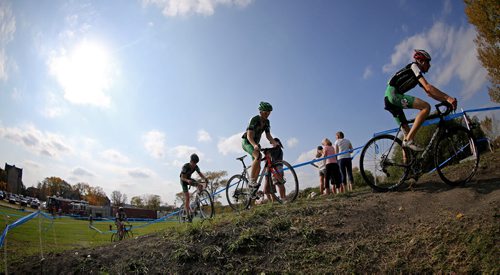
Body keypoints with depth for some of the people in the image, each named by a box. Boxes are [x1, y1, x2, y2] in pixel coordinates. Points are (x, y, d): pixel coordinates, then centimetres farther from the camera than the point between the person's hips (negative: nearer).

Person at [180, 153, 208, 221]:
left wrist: (205, 178, -34)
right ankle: (188, 215, -12)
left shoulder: (196, 167, -13)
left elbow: (200, 173, -13)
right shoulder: (185, 166, -29)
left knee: (200, 186, -19)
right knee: (187, 197, -15)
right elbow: (182, 178, -29)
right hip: (184, 180, -5)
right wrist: (188, 180, -50)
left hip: (189, 179, 5)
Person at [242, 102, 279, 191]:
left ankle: (252, 184, 13)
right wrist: (255, 145, -47)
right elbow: (249, 136, -29)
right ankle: (252, 180, -31)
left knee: (258, 167, 1)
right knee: (258, 156, -34)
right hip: (246, 142, -8)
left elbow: (268, 135, -2)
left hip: (255, 143, 8)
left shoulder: (267, 122, 1)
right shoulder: (254, 120, -22)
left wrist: (274, 142, -23)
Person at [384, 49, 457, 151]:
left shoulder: (417, 75, 26)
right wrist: (447, 97, -15)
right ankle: (409, 140, -22)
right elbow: (428, 87, -14)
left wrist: (446, 100, 11)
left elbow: (429, 93, 22)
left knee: (407, 131, 7)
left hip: (389, 100, 10)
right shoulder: (414, 66, -2)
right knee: (426, 107, -19)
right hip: (393, 93, -10)